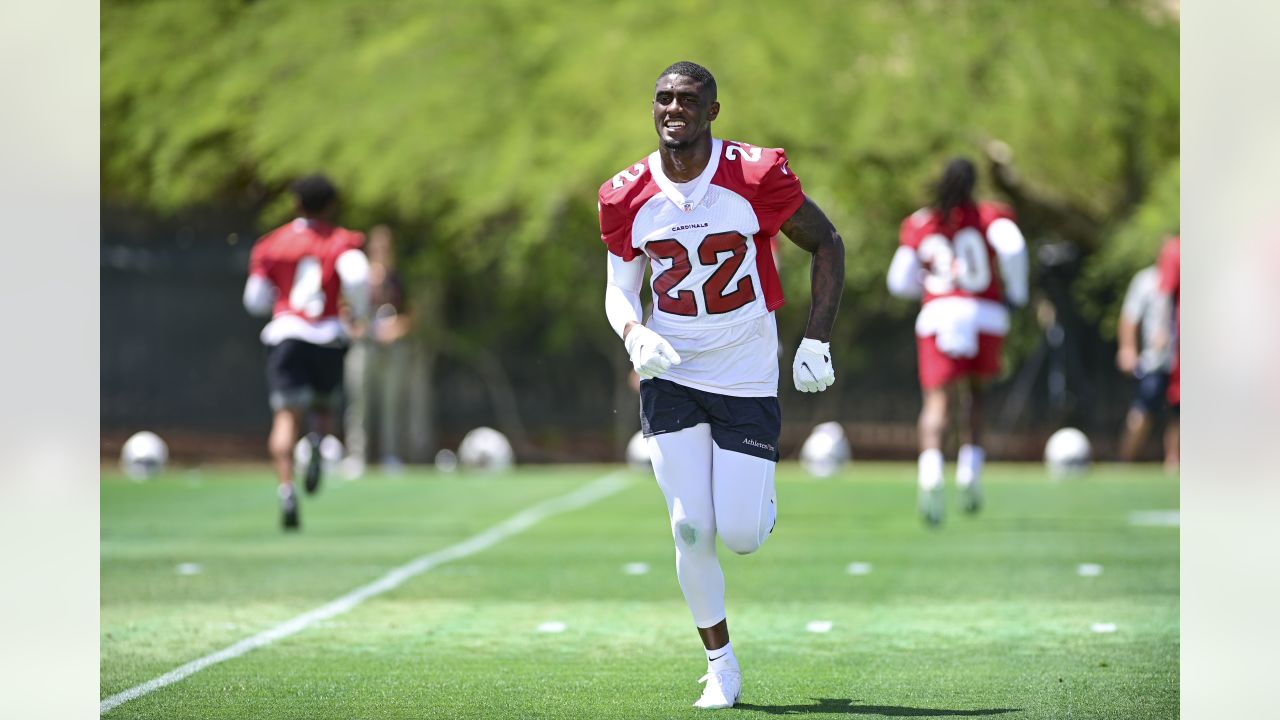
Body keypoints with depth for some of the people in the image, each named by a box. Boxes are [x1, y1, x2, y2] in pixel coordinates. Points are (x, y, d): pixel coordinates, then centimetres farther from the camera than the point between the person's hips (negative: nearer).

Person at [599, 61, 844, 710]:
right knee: (691, 529, -7)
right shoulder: (627, 196, -5)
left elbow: (826, 245, -1)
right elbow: (619, 290, 7)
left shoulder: (756, 176, -14)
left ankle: (761, 502, 33)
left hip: (746, 380, -2)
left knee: (740, 537, -6)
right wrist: (636, 335, -16)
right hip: (671, 378, 2)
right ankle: (721, 664, 12)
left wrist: (817, 341, -6)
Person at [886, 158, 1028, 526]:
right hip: (985, 315, 0)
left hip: (937, 316, 0)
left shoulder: (917, 224, 14)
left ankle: (931, 468, -32)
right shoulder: (989, 215, 8)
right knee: (974, 393, 21)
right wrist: (1016, 292, 1)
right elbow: (1011, 245, -13)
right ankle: (970, 467, 5)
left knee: (937, 400, -6)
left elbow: (900, 281, 14)